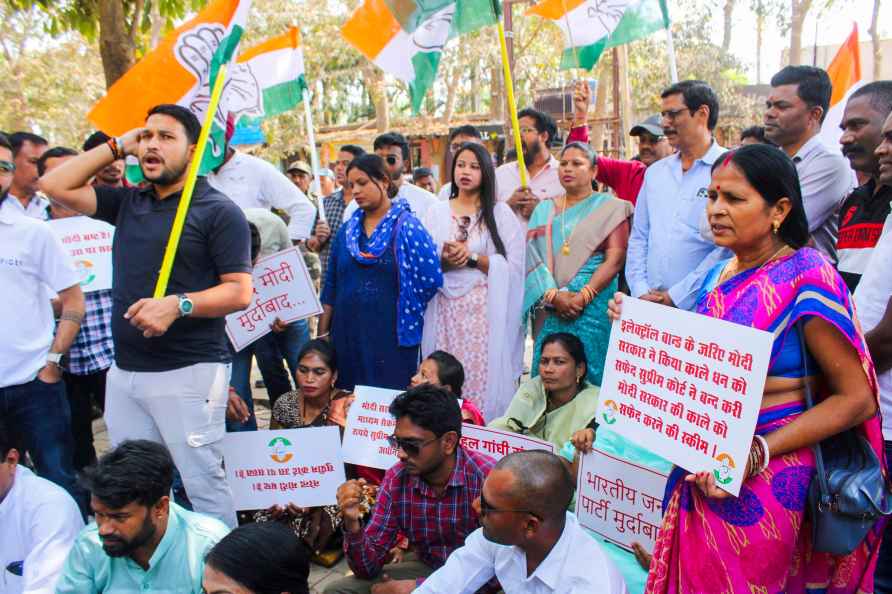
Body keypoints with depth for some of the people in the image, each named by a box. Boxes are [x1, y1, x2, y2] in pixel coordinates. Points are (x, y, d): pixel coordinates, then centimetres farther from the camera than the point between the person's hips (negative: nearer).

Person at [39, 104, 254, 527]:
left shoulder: (218, 211, -5)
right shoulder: (128, 202, 15)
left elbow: (240, 292, -10)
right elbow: (56, 186, 13)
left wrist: (178, 304, -25)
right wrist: (117, 146, 11)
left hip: (189, 372, -6)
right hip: (123, 372, 7)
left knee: (202, 484, -3)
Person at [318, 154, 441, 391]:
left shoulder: (406, 227, -5)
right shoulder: (347, 230, 11)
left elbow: (430, 278, -15)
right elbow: (331, 288, 12)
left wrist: (403, 310, -4)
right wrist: (322, 334, 8)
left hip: (393, 336, -4)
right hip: (347, 335, 5)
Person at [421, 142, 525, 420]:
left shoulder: (500, 213, 6)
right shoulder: (436, 212, 14)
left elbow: (514, 266, -3)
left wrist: (473, 257, -11)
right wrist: (442, 260, -10)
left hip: (485, 308, -2)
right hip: (445, 308, 2)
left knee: (482, 375, -7)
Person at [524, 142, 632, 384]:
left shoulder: (609, 207, 4)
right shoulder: (545, 209, 14)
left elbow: (615, 259, -5)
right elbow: (533, 256, 4)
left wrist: (583, 297, -14)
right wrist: (553, 295, -10)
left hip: (593, 305, -3)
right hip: (549, 307, 3)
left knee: (588, 369, -3)